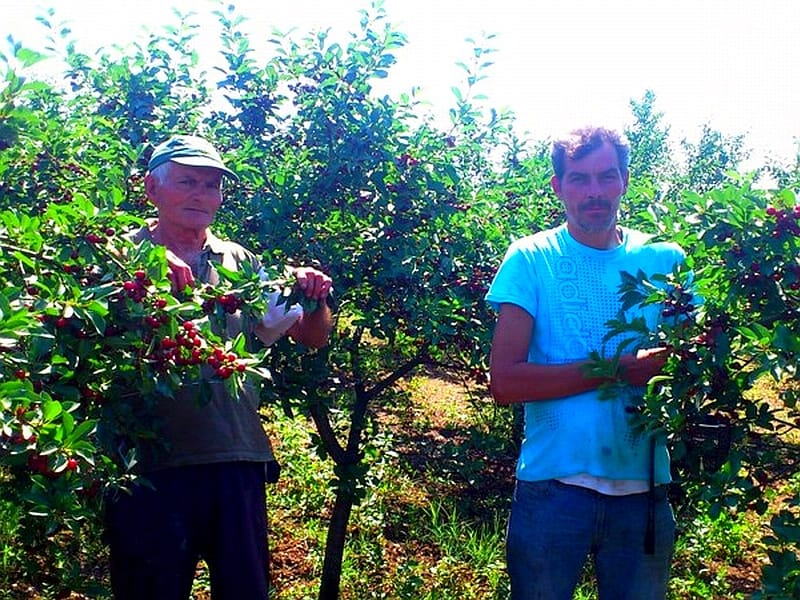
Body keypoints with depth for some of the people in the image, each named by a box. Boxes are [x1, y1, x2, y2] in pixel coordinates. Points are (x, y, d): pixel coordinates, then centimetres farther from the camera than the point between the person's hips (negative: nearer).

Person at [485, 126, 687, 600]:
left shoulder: (666, 261, 3)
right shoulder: (531, 259, -5)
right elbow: (505, 381, -13)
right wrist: (619, 369, -18)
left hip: (644, 485, 3)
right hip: (553, 485, -2)